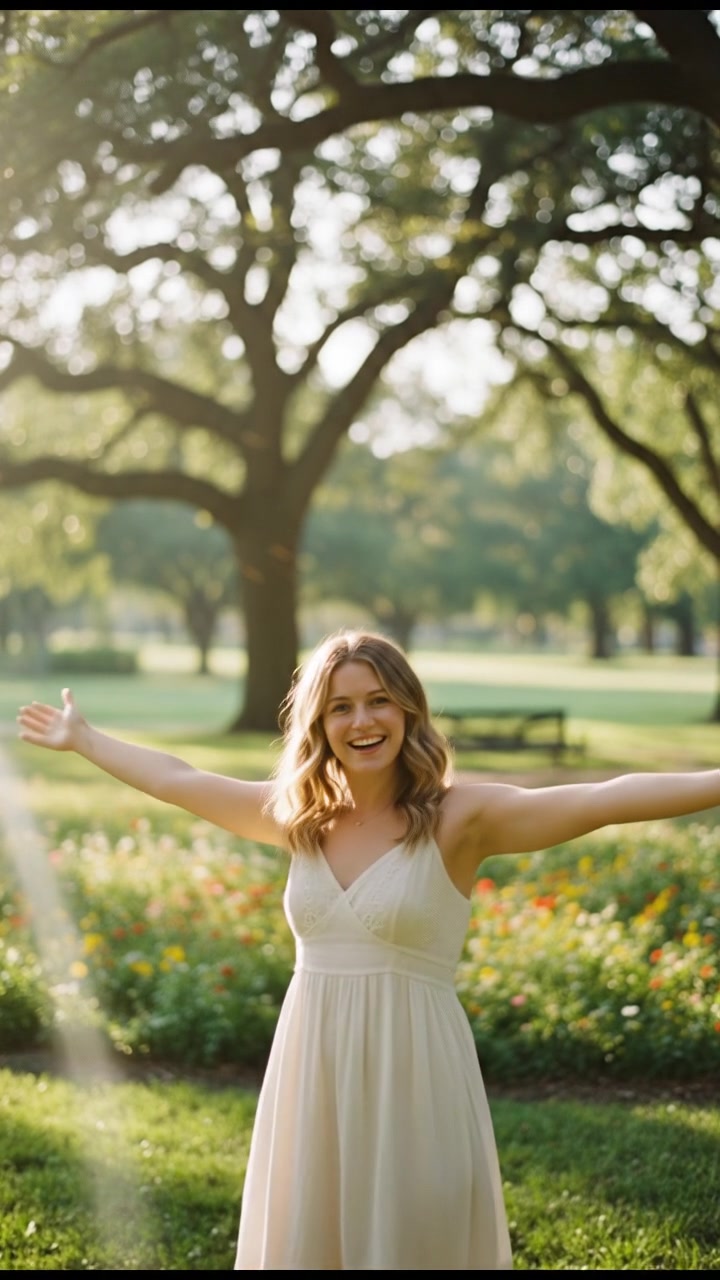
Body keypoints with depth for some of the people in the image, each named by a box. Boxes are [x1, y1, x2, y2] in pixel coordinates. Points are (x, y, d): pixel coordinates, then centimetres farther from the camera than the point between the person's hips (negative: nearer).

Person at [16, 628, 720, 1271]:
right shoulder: (300, 816, 6)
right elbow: (177, 779, 20)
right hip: (311, 1074, 5)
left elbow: (606, 798, -21)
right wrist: (81, 738, 30)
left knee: (413, 1243, 4)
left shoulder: (459, 818, -9)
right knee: (308, 1241, 13)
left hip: (414, 1075, -5)